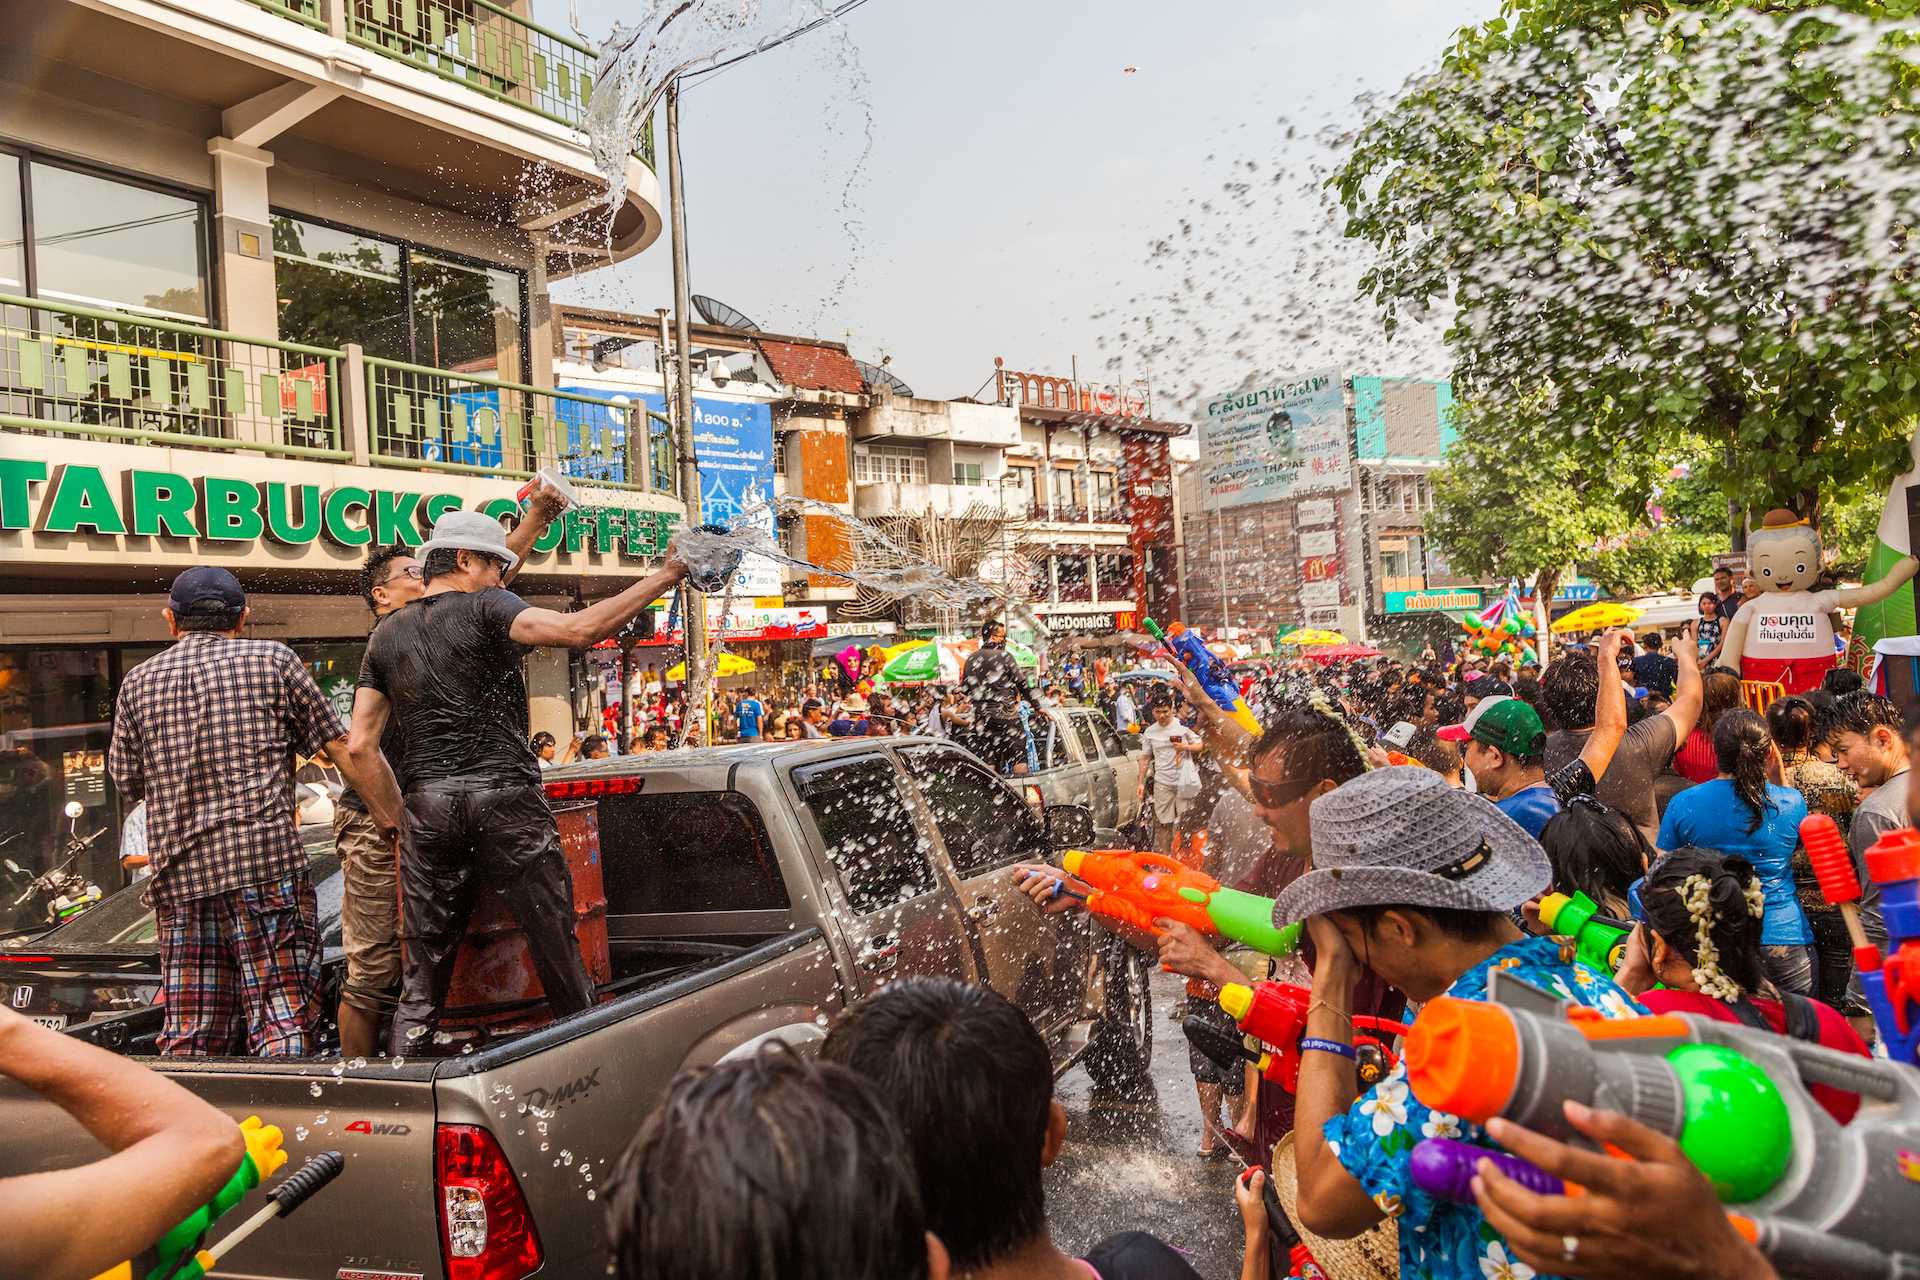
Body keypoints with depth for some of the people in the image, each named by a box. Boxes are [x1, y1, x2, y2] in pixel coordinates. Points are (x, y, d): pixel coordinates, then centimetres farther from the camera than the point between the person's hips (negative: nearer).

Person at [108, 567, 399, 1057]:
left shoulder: (138, 682, 14)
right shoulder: (271, 659, 4)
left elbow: (126, 779, 20)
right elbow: (345, 749, 2)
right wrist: (391, 814, 8)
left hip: (177, 874, 4)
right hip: (266, 858, -4)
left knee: (188, 1037, 10)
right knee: (284, 1018, -4)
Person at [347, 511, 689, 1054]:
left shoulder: (386, 635, 15)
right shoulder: (484, 607, -1)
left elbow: (361, 745, 11)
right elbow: (578, 629, -18)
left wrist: (399, 818, 17)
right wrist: (664, 576, -15)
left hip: (427, 805, 5)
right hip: (506, 797, -5)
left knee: (422, 974, 10)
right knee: (556, 947, 5)